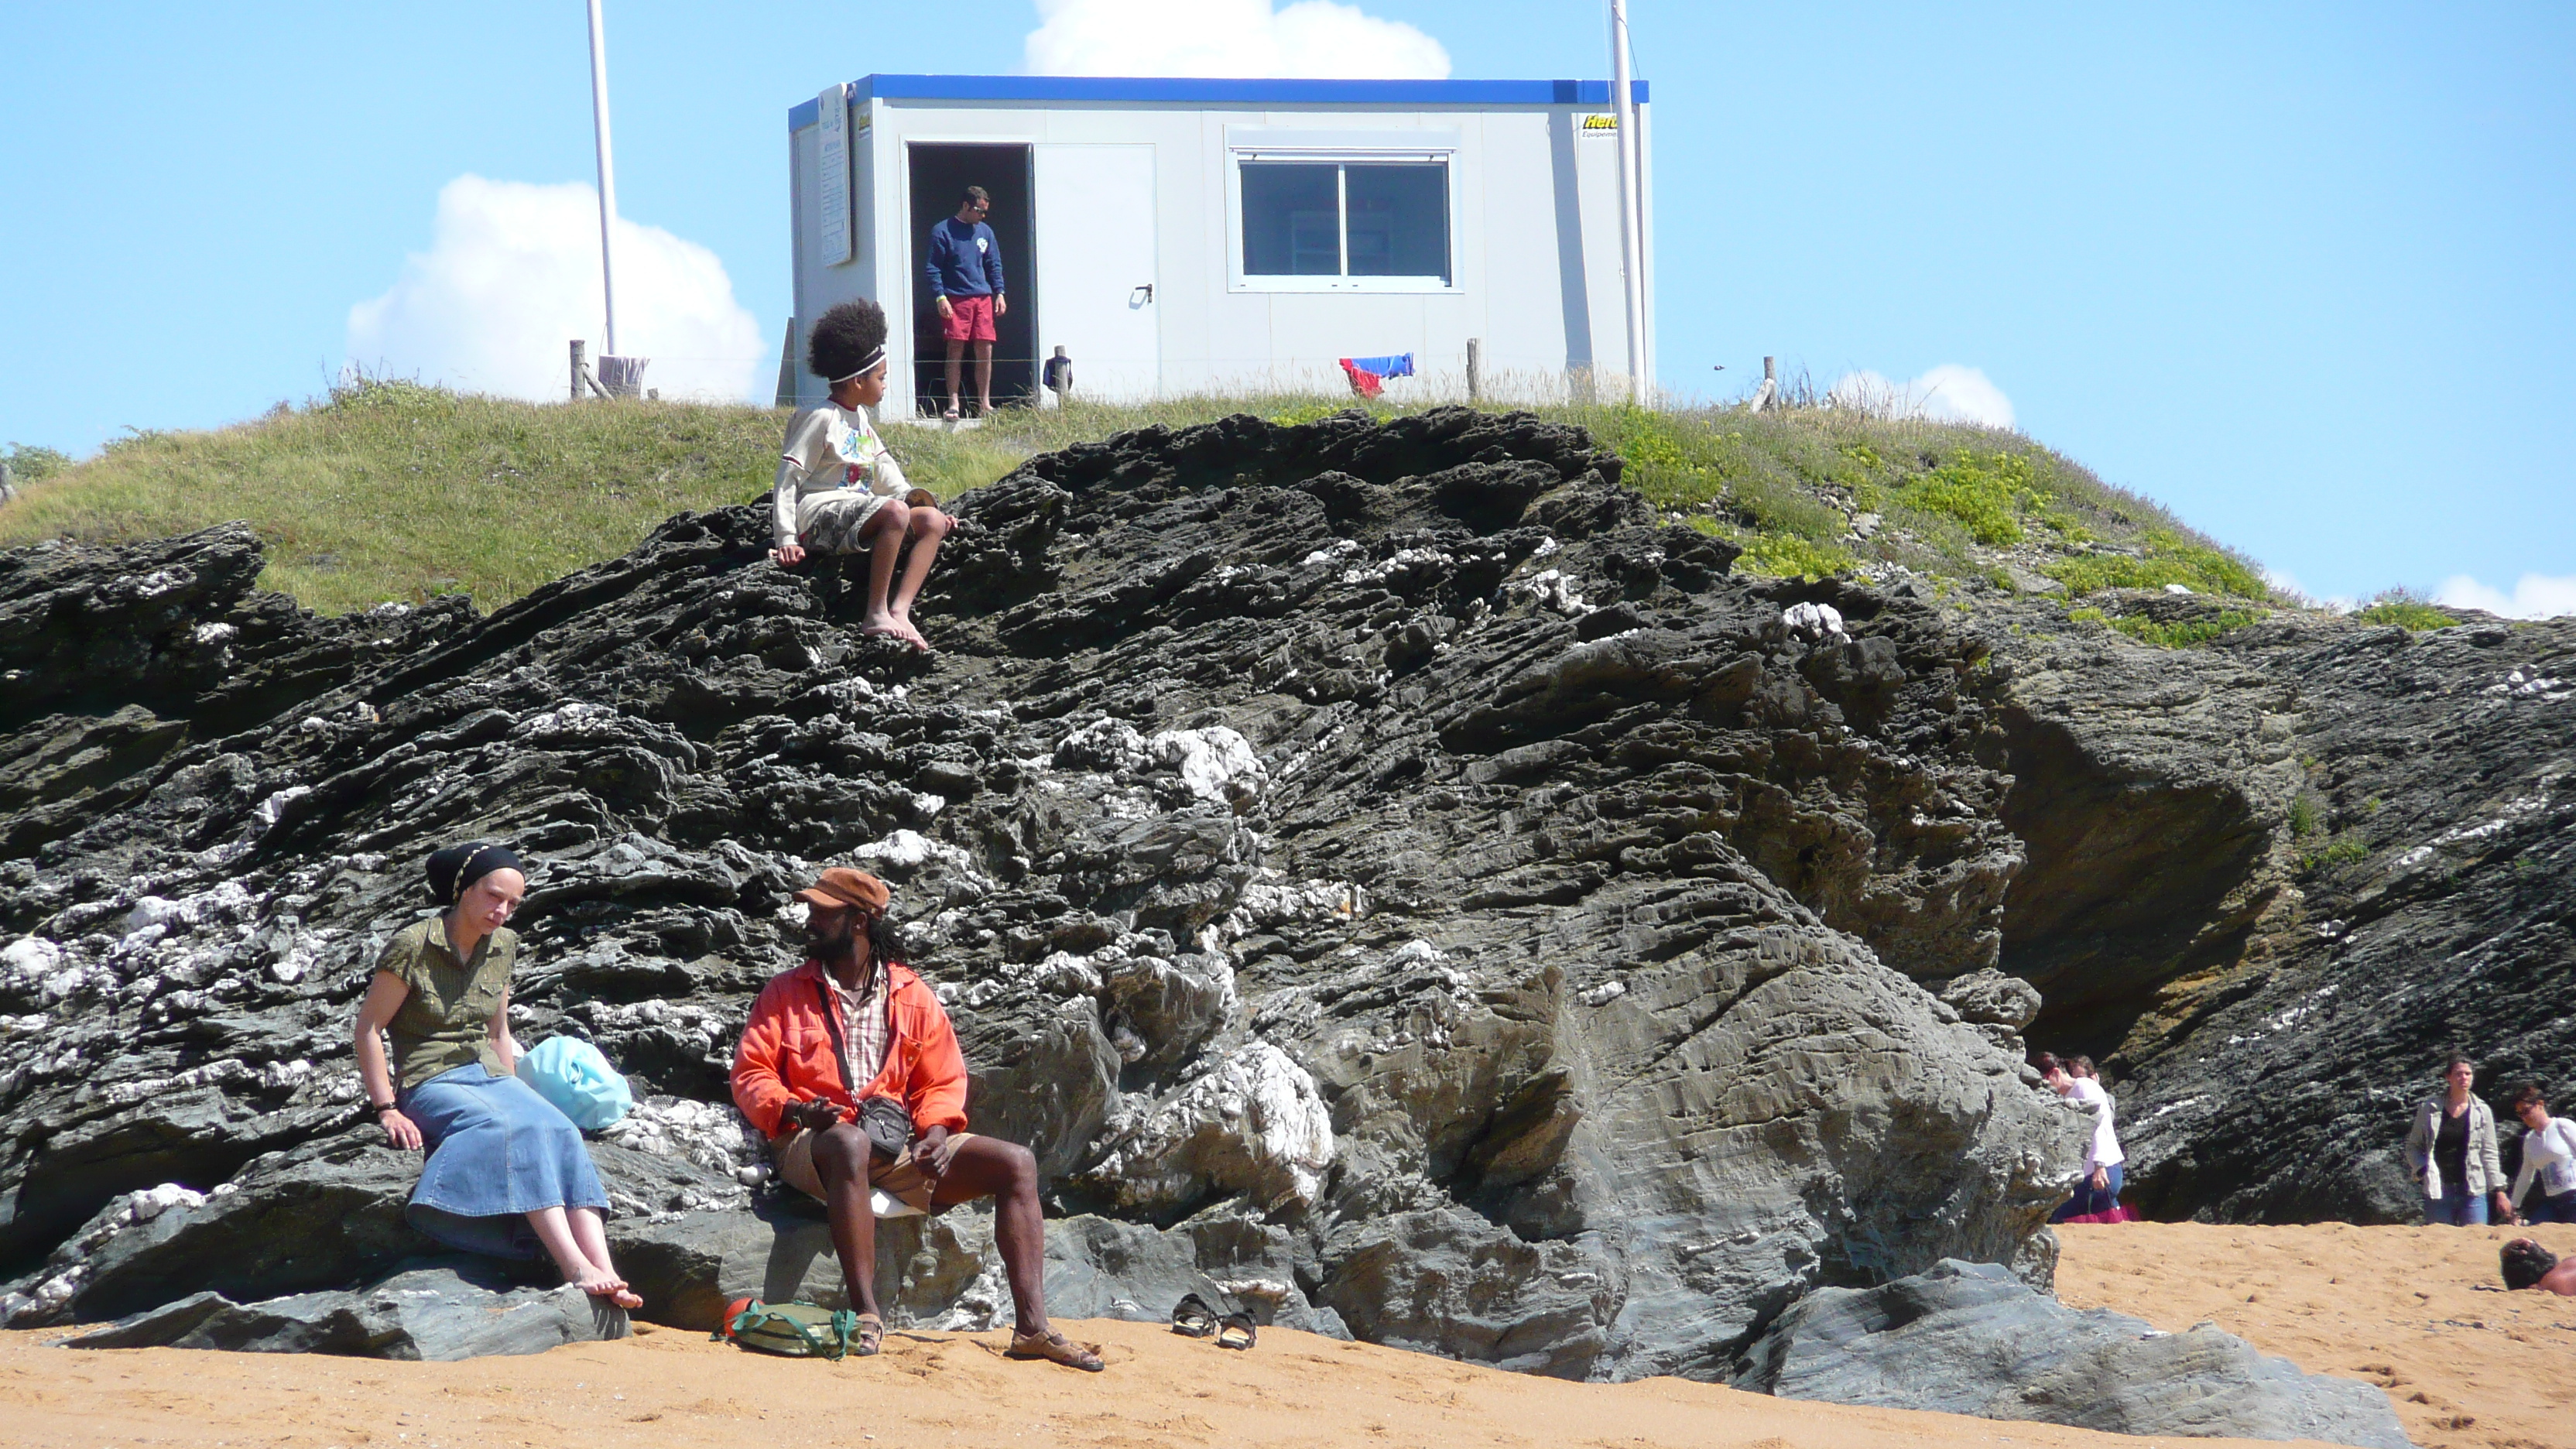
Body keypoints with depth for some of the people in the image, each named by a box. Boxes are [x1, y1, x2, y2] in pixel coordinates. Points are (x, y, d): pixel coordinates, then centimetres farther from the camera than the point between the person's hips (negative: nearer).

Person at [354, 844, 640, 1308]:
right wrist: (387, 1109, -12)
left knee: (560, 1131, -26)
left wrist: (514, 1093, 12)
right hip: (430, 1084, -6)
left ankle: (605, 1274, -41)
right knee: (511, 1131, -34)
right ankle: (577, 1269, -47)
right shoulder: (413, 946, -7)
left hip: (491, 1077, 6)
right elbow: (369, 1025, -7)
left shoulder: (502, 948, 13)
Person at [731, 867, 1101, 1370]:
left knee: (1016, 1163, -12)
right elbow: (750, 1074, 3)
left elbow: (943, 1082, 15)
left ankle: (1031, 1326, -20)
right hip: (814, 1142, -4)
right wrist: (797, 1110, -18)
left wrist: (935, 1134, -7)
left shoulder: (913, 997, 14)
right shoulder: (786, 993, 9)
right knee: (850, 1144, -42)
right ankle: (866, 1312, -44)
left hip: (899, 1145, 4)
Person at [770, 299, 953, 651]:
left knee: (933, 521, -7)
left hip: (854, 510, 9)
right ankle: (876, 615, -34)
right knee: (895, 512, -33)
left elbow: (886, 473, 27)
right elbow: (787, 480, -11)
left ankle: (899, 611, -23)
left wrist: (917, 500, 14)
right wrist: (786, 539, -17)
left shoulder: (860, 420, 20)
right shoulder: (821, 419, -8)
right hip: (820, 517, -9)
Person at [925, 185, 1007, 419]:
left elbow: (994, 266, 21)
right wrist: (940, 297, -13)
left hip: (983, 298, 5)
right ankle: (953, 403, -3)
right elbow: (933, 268, -3)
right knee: (956, 350, -6)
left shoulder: (985, 233, 16)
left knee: (985, 350, 1)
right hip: (956, 300, -5)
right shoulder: (943, 232, 0)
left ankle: (984, 403, 7)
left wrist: (999, 293, 10)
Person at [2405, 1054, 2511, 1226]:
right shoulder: (2429, 1108, 4)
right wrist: (2423, 1170, -8)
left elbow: (2489, 1154, 9)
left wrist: (2499, 1192, 4)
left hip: (2473, 1191, 0)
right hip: (2438, 1191, 0)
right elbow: (2413, 1147, 11)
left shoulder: (2481, 1111, 6)